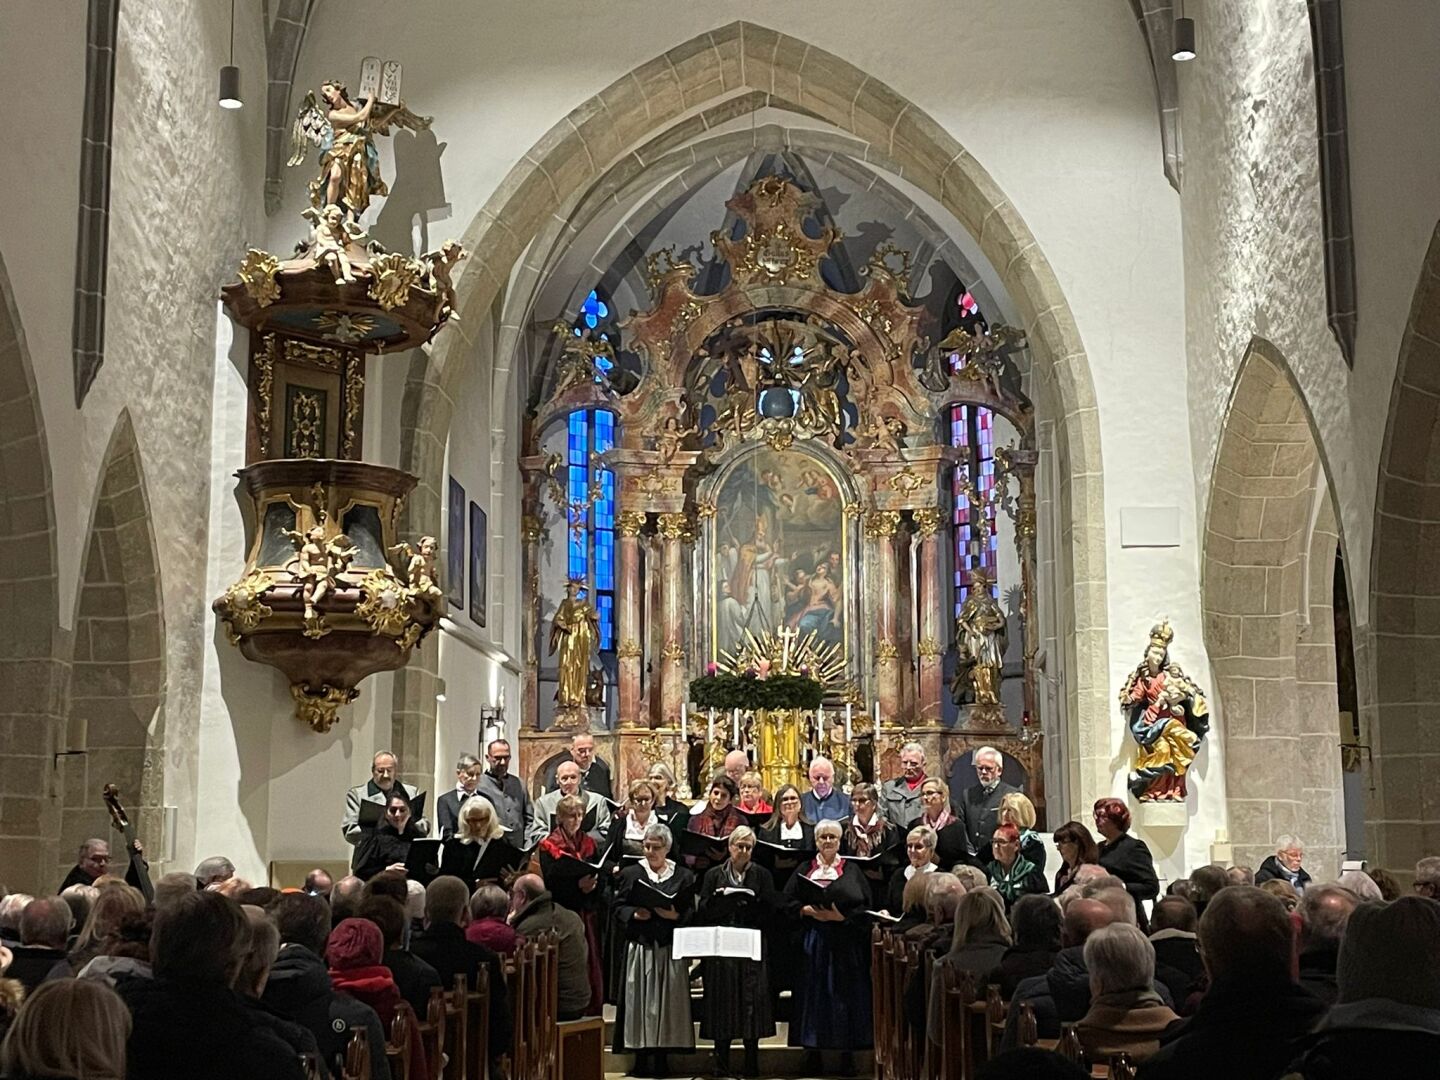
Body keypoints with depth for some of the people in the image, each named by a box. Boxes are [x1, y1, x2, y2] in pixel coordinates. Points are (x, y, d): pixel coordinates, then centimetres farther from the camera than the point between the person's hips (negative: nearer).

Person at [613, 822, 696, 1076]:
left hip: (670, 948, 0)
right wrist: (634, 914, -13)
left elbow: (693, 912, 6)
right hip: (640, 946, 0)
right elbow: (618, 907, 5)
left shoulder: (684, 876, 9)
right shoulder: (630, 874, 9)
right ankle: (642, 1058, 4)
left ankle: (661, 1058, 7)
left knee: (667, 999, 0)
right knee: (640, 998, -2)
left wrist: (676, 915, -12)